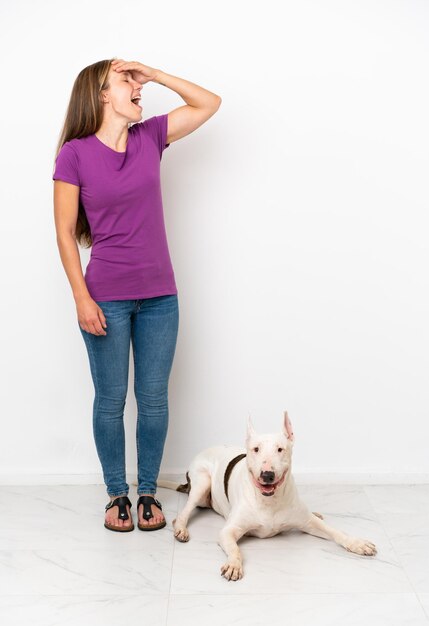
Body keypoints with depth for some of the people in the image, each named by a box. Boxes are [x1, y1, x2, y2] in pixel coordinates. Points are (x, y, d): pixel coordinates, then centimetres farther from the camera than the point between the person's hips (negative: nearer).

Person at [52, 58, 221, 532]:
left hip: (159, 296, 3)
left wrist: (155, 74, 1)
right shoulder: (75, 154, -6)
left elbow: (210, 103, 9)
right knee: (111, 399, 8)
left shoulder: (150, 137, 5)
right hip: (106, 298, -3)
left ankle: (148, 491, 25)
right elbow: (65, 232, -5)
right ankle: (116, 494, 25)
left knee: (154, 399, 9)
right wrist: (82, 299, -11)